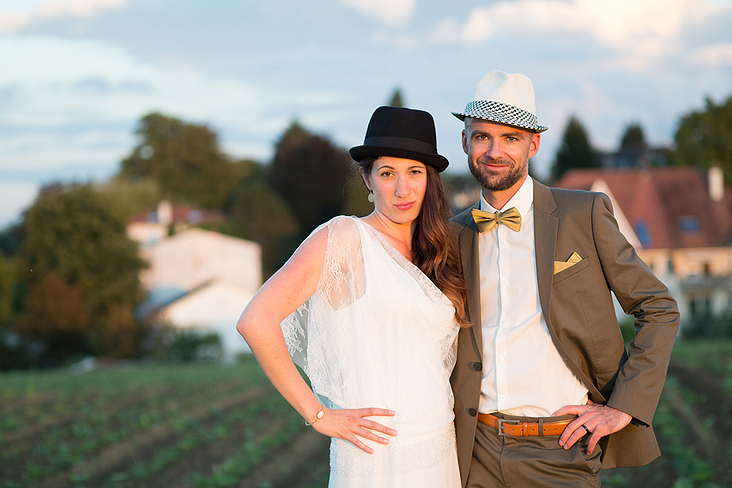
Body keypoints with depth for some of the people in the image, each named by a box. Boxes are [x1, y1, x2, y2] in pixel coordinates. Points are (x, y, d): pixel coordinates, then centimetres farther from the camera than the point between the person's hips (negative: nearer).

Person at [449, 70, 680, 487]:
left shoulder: (585, 214, -2)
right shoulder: (456, 237, 8)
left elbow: (660, 310, 1)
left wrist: (623, 406, -7)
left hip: (561, 453, -3)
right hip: (477, 453, 3)